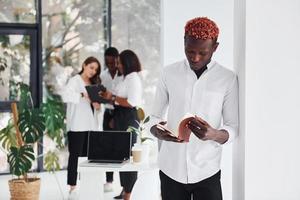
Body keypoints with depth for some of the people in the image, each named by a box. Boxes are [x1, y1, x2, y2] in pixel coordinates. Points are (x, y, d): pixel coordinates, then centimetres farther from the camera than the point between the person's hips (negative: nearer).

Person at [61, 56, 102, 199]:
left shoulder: (94, 83, 18)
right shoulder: (75, 80, -3)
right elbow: (66, 95, -21)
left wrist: (98, 105, -1)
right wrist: (82, 95, -32)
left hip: (91, 125, 6)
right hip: (77, 124, -6)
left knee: (87, 155, 7)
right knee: (75, 155, -6)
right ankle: (73, 187, -5)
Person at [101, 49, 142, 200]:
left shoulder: (133, 78, -12)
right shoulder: (127, 78, 16)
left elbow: (132, 102, -22)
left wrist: (112, 97, -16)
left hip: (129, 119, -10)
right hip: (121, 118, 10)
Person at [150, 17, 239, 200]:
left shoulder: (228, 79, -2)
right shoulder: (169, 73, 3)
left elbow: (233, 128, 0)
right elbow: (155, 116, 9)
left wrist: (213, 135, -22)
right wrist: (158, 132, -14)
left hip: (207, 170, -1)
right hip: (171, 168, 1)